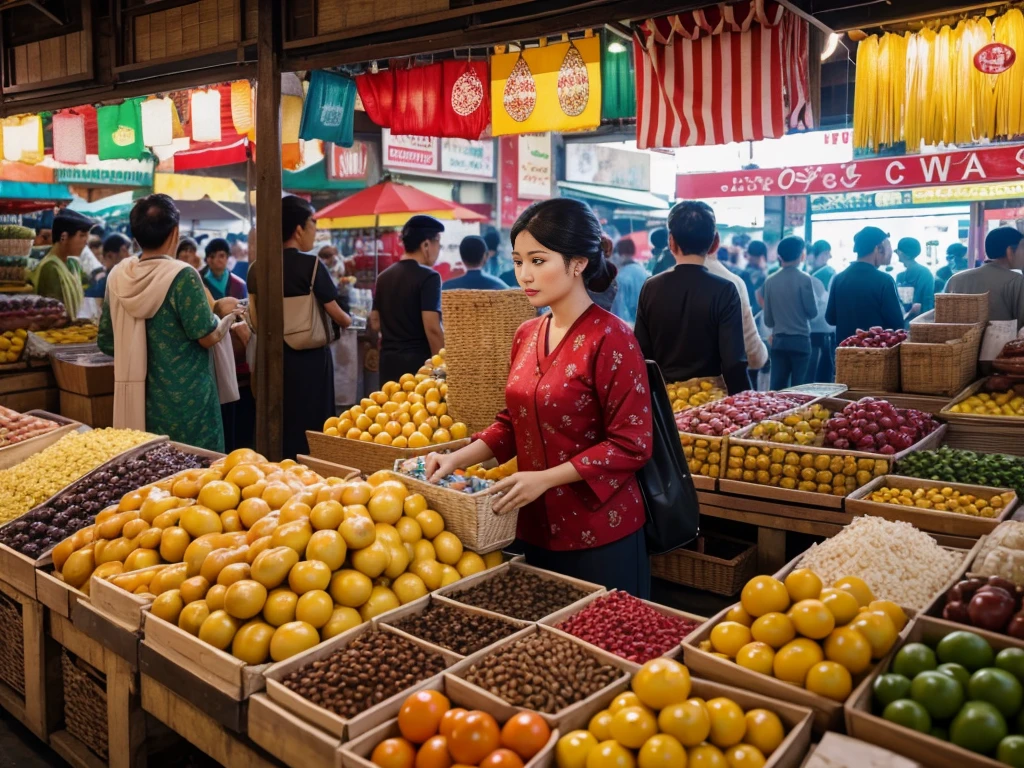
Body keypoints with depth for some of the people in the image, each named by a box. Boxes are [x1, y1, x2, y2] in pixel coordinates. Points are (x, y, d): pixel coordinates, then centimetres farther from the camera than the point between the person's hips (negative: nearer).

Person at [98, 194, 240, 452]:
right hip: (184, 397, -5)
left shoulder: (117, 276, 0)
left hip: (136, 396, 6)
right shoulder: (182, 275, -16)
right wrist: (229, 318, 6)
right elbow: (208, 337, -14)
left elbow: (106, 343, 8)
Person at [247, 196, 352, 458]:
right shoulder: (310, 264, -13)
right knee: (310, 430, 3)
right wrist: (348, 321, 14)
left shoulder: (258, 268, 3)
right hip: (309, 358, -6)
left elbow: (257, 320, 9)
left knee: (276, 430, 14)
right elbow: (336, 314, -6)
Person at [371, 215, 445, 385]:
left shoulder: (383, 277, 11)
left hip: (388, 360, 7)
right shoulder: (428, 277, -11)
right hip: (418, 360, -7)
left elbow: (375, 323, 16)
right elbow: (432, 328, -19)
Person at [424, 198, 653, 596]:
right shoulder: (527, 335, 6)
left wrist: (544, 478, -22)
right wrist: (457, 458, 0)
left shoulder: (610, 338, -16)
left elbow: (632, 444, -17)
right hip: (535, 527, 7)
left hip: (600, 534, -7)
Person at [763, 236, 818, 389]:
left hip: (778, 341, 3)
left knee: (777, 388, 5)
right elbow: (813, 312, -4)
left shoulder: (770, 281, 1)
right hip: (800, 340, -3)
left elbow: (768, 320, 6)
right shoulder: (804, 279, -9)